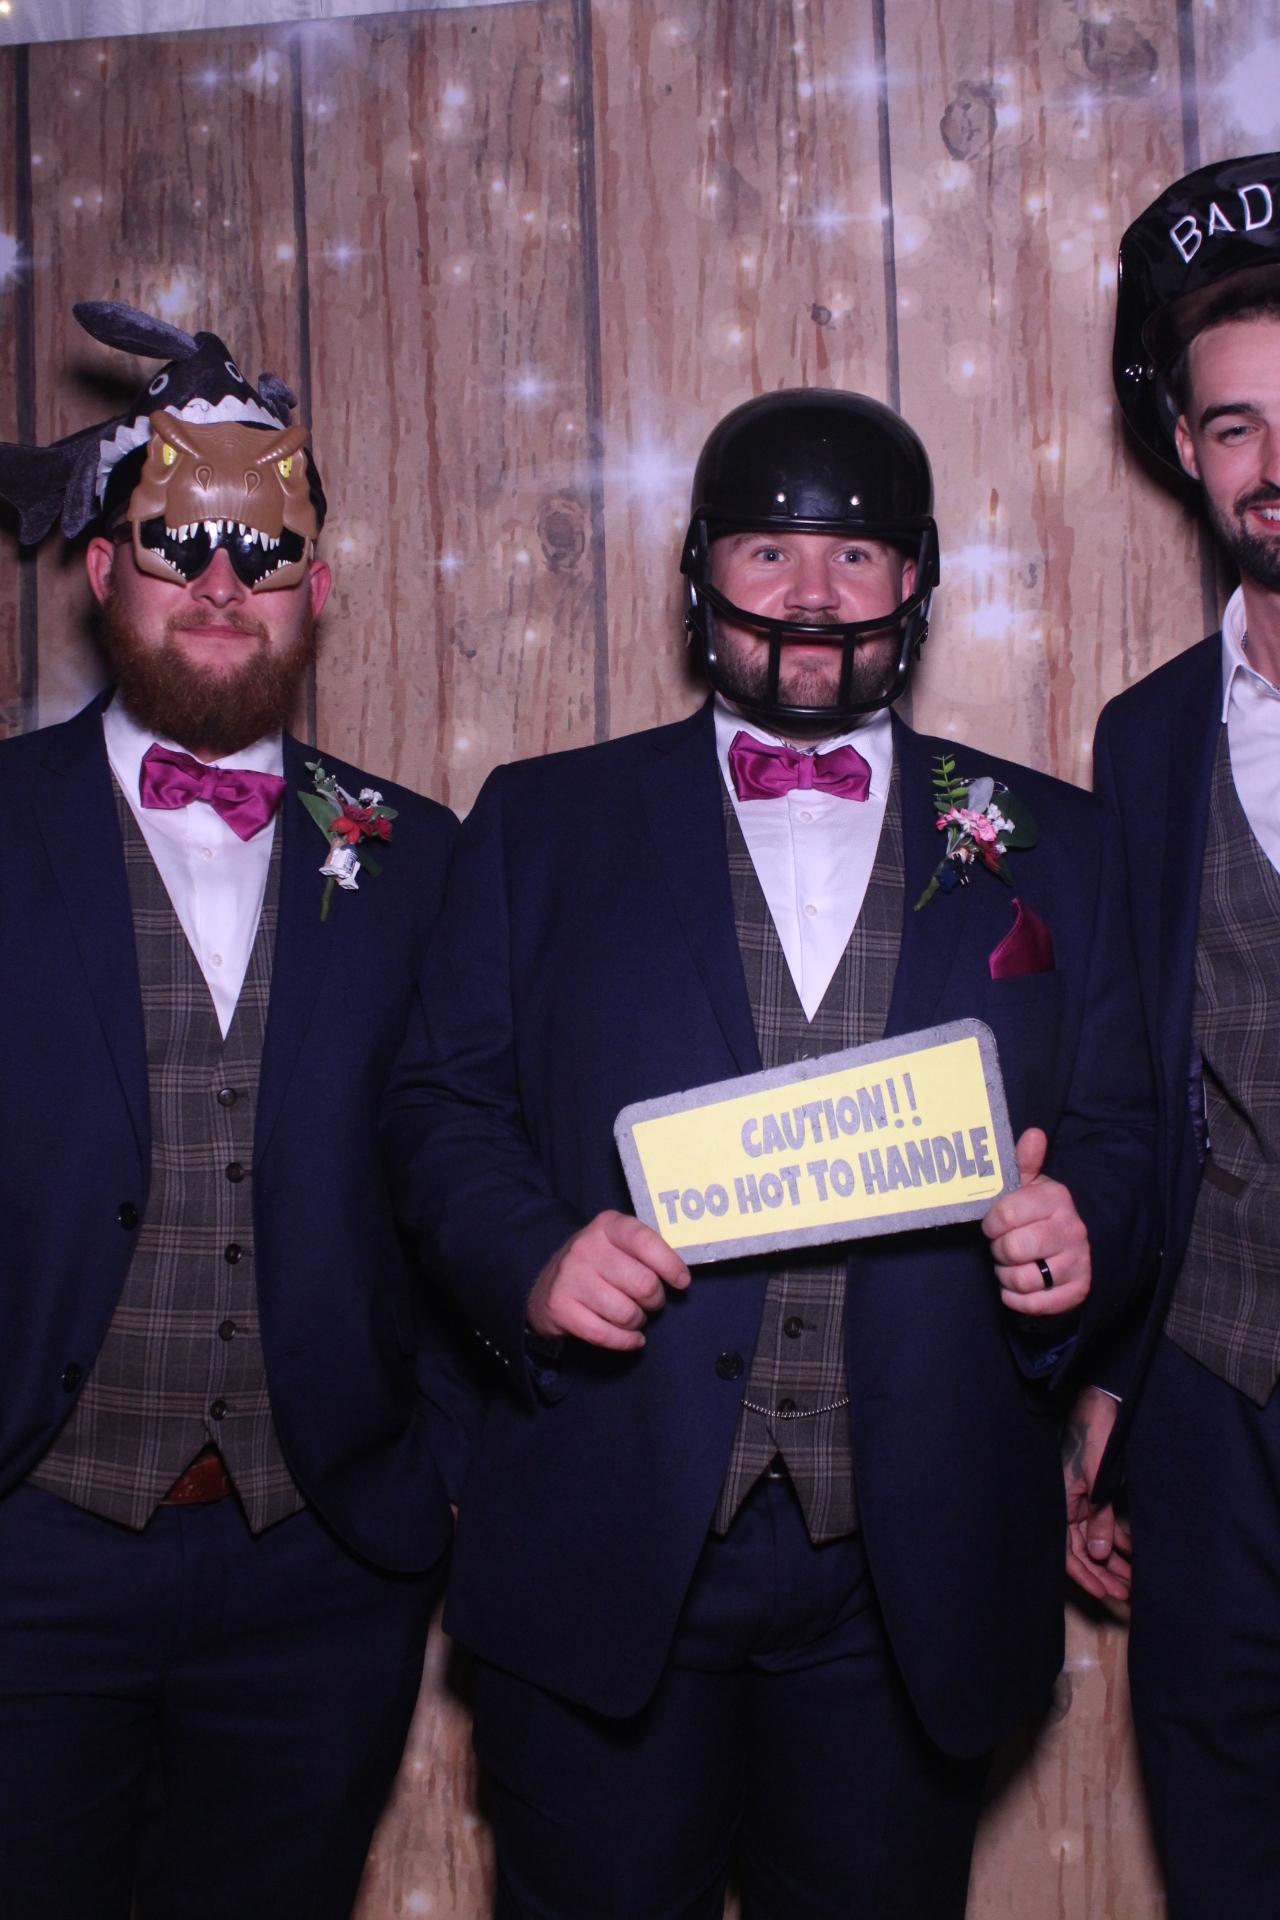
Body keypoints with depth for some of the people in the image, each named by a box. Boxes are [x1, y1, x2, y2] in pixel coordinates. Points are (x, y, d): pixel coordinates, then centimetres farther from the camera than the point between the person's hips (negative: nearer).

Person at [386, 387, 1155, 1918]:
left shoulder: (1041, 840, 8)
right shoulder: (539, 821, 6)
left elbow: (1114, 1129, 9)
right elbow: (445, 1104, 3)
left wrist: (1081, 1232, -12)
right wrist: (532, 1260, -15)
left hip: (919, 1579, 1)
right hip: (603, 1556, -1)